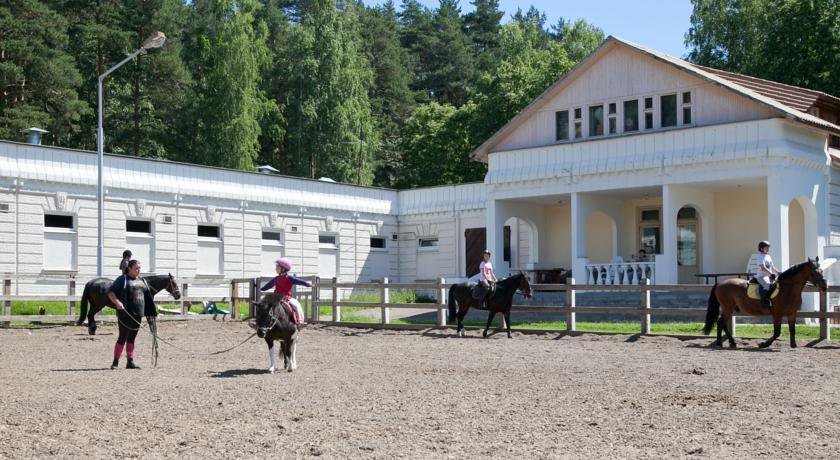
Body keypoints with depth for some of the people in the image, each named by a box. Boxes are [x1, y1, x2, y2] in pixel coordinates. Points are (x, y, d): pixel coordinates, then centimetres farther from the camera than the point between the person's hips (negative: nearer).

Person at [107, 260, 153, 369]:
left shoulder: (142, 281, 15)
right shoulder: (123, 279, -4)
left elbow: (148, 298, 20)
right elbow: (110, 292, -10)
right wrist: (117, 302, -25)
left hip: (138, 314, 6)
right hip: (125, 313, -6)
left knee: (132, 338, 11)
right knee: (122, 337, -6)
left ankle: (130, 361, 15)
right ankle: (115, 362, 2)